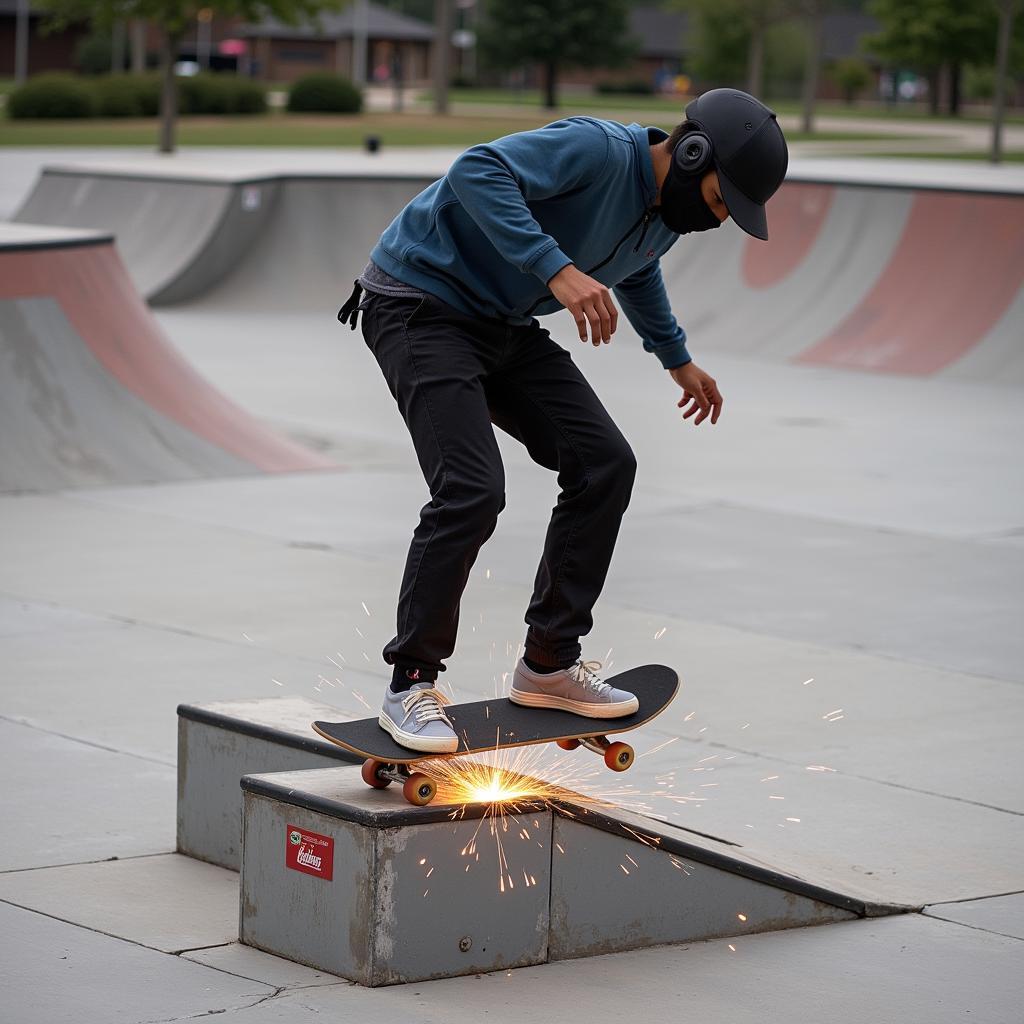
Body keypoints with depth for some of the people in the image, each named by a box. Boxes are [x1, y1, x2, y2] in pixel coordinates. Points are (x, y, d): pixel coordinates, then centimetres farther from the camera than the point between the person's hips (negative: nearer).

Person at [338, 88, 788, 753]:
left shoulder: (670, 213, 4)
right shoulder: (599, 149, -25)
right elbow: (479, 171, -38)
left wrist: (677, 357, 31)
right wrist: (559, 268, -43)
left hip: (506, 325, 9)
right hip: (422, 304, -9)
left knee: (606, 465, -1)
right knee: (472, 490, -22)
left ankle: (550, 664, 10)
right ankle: (411, 685, -7)